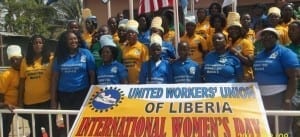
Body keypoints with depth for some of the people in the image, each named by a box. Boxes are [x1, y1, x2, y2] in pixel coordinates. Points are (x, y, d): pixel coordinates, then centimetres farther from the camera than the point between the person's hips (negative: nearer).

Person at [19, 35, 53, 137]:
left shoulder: (50, 59, -4)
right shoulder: (25, 61, 4)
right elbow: (22, 81, 7)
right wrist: (20, 100, 7)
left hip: (47, 100, -3)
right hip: (29, 102, 3)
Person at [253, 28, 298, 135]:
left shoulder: (284, 53, -8)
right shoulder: (259, 55, 13)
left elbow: (293, 78, -14)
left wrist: (287, 100, -20)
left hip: (278, 97, -7)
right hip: (260, 98, 7)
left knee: (281, 132, -1)